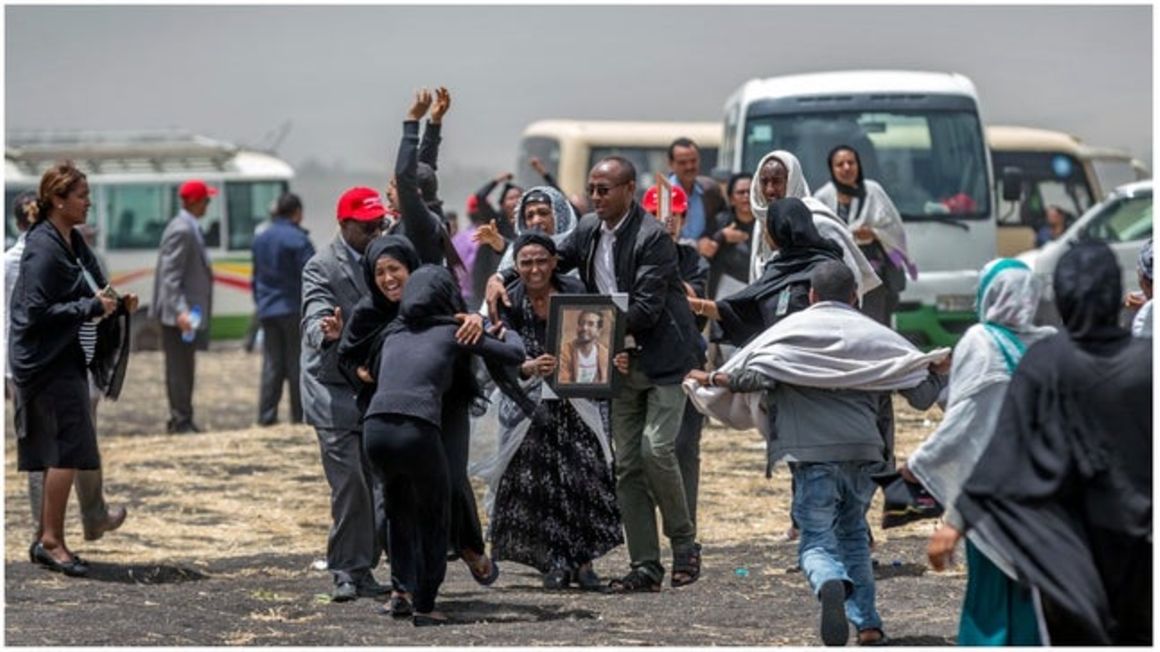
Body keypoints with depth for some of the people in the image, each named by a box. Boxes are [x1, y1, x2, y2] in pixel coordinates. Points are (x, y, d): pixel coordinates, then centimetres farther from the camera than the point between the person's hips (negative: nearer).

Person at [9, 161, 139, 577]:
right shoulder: (43, 248, -16)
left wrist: (116, 305, 3)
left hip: (69, 360, 9)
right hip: (49, 360, -9)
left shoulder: (73, 243, 11)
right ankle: (52, 541, -4)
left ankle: (46, 539, 18)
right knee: (68, 449, -10)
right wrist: (92, 306, -20)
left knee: (60, 453, 12)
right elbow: (37, 311, -21)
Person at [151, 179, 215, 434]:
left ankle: (182, 421, 20)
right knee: (179, 369, -6)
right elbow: (170, 275, -22)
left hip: (189, 310, 10)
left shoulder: (190, 229, 15)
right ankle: (181, 421, -4)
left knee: (184, 368, 14)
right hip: (179, 314, -10)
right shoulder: (181, 231, -17)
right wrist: (180, 310, -29)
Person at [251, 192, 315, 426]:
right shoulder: (297, 239, -12)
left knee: (271, 364, 8)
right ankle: (300, 414, 1)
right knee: (297, 363, 0)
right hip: (293, 308, -6)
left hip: (267, 310, 6)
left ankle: (266, 415, 5)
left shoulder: (260, 239, 11)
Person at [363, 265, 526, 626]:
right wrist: (507, 333, 40)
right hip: (417, 430, -4)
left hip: (375, 429, 4)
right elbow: (515, 355, 16)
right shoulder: (453, 331, 12)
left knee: (401, 512, 27)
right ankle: (424, 607, 11)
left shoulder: (394, 334, 24)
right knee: (434, 518, 15)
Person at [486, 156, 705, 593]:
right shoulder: (589, 230, 6)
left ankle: (684, 545, 1)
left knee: (656, 447, -18)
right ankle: (645, 566, 6)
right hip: (622, 361, 7)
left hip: (663, 358, -7)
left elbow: (647, 307, -22)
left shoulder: (652, 238, -17)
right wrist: (501, 277, 0)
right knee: (627, 462, 3)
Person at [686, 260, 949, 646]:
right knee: (853, 536, 21)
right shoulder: (874, 334, 11)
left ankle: (831, 586, -34)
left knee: (817, 541, -1)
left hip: (812, 453, -3)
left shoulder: (790, 329, 5)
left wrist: (711, 380, 8)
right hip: (862, 451, 3)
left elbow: (753, 377, -7)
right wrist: (940, 370, 23)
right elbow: (922, 393, 6)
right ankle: (867, 624, 14)